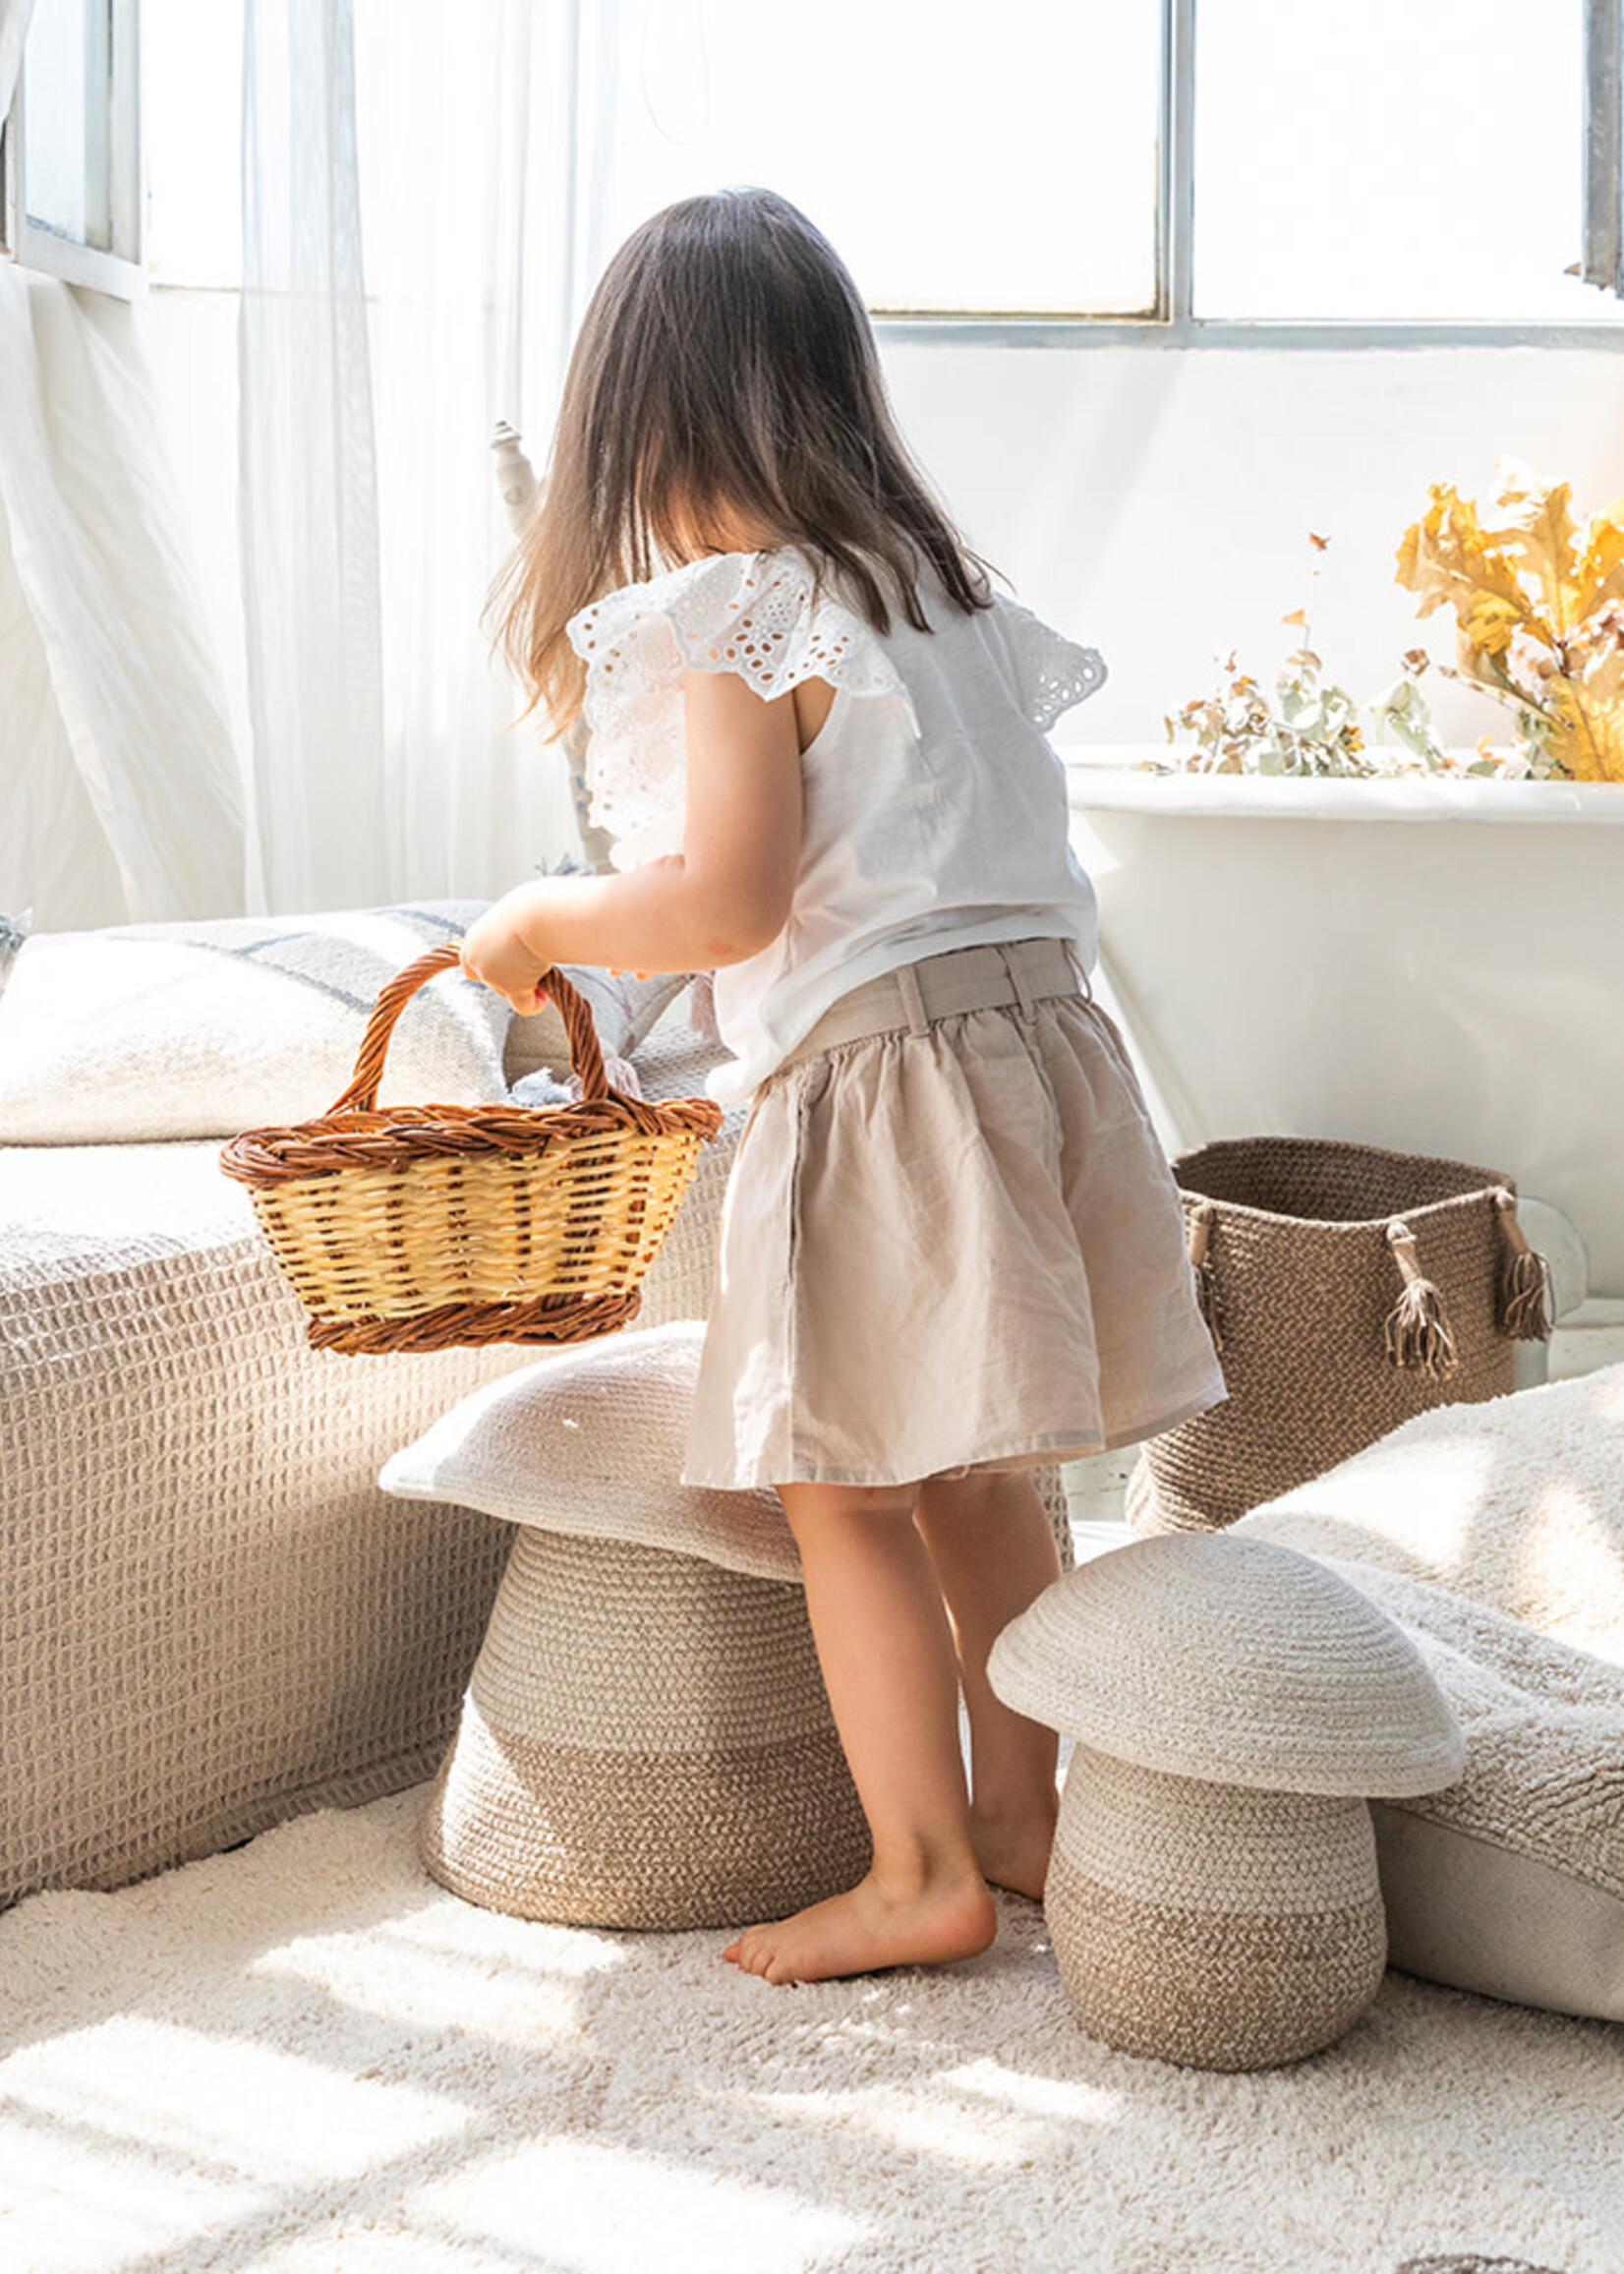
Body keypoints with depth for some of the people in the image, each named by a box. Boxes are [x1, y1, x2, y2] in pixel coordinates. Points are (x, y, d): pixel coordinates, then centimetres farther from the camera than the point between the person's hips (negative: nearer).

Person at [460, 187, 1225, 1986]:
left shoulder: (731, 615, -10)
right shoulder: (942, 579, 15)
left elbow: (728, 899, -19)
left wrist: (540, 925, -2)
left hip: (878, 1070, -8)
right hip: (1039, 1029, 8)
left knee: (844, 1488, 2)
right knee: (972, 1471, 18)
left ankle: (920, 1873, 7)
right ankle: (1017, 1811, 28)